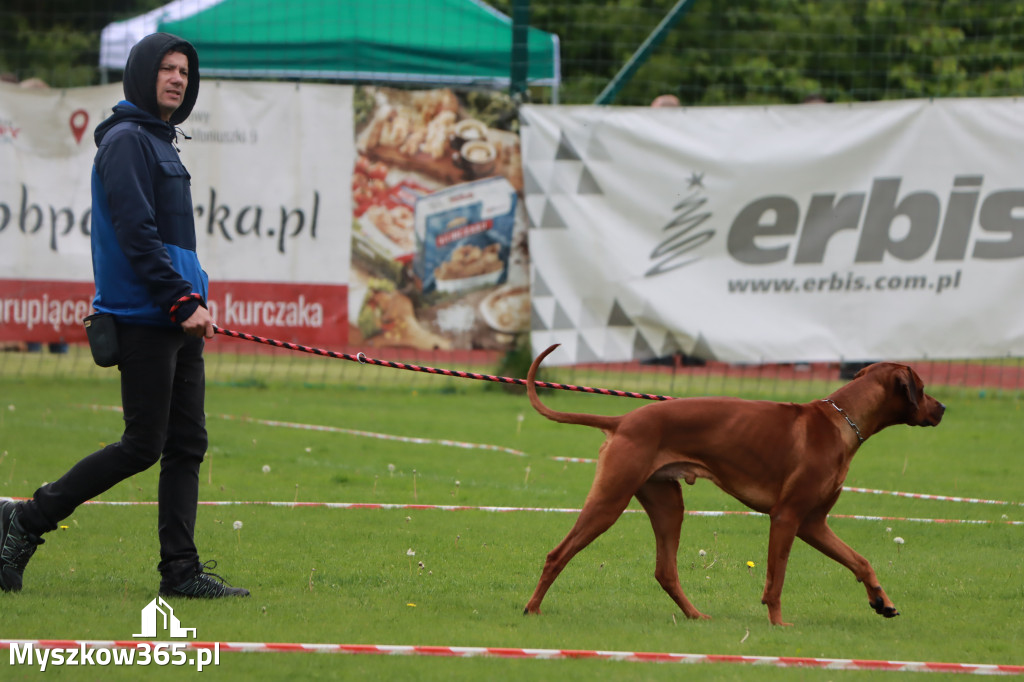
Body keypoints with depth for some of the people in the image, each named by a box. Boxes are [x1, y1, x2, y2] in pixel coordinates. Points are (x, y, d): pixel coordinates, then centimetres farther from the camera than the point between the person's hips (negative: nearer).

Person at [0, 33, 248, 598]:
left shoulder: (162, 143, 21)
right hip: (143, 320, -9)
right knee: (143, 446, -9)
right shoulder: (127, 140, -9)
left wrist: (194, 303, 13)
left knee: (187, 445, 4)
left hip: (176, 323, 9)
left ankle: (181, 571, 3)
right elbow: (136, 235, -18)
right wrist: (184, 302, -19)